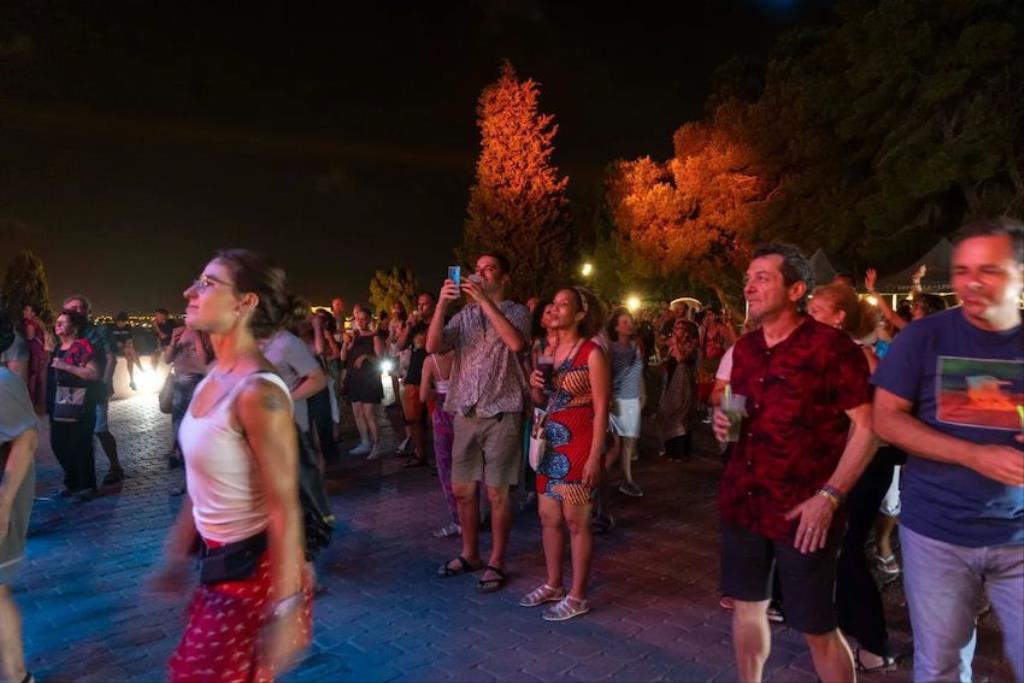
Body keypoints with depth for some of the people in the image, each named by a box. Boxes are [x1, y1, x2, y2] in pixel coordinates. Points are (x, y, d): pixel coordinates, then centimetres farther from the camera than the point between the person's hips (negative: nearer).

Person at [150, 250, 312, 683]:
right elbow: (202, 482, 10)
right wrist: (177, 553, 17)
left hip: (254, 570, -9)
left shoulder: (258, 390, -27)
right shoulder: (214, 378, 2)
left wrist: (284, 611, -23)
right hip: (220, 562, 9)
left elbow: (284, 509, -26)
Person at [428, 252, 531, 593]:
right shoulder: (464, 316, 10)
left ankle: (496, 562, 17)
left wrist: (485, 301, -22)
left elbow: (517, 343, -24)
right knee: (462, 489, 12)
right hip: (465, 414, 5)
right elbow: (433, 346, -2)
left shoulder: (516, 311, -1)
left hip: (500, 414, -5)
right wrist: (441, 303, -13)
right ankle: (469, 554, 30)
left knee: (497, 493, 2)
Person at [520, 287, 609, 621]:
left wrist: (595, 457, -18)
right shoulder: (549, 350, 10)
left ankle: (577, 596, 15)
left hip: (579, 446, -7)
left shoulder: (592, 353, -11)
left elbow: (601, 410, -13)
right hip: (550, 444, 7)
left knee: (576, 521, 2)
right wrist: (535, 385, -5)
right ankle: (553, 585, 29)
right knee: (548, 517, 13)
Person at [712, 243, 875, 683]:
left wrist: (829, 496, -18)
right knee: (747, 606, 17)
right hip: (741, 502, 6)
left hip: (803, 511, -6)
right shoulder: (743, 348, 8)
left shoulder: (831, 346, -12)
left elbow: (866, 427, -13)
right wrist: (723, 420, -1)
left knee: (817, 628, 7)